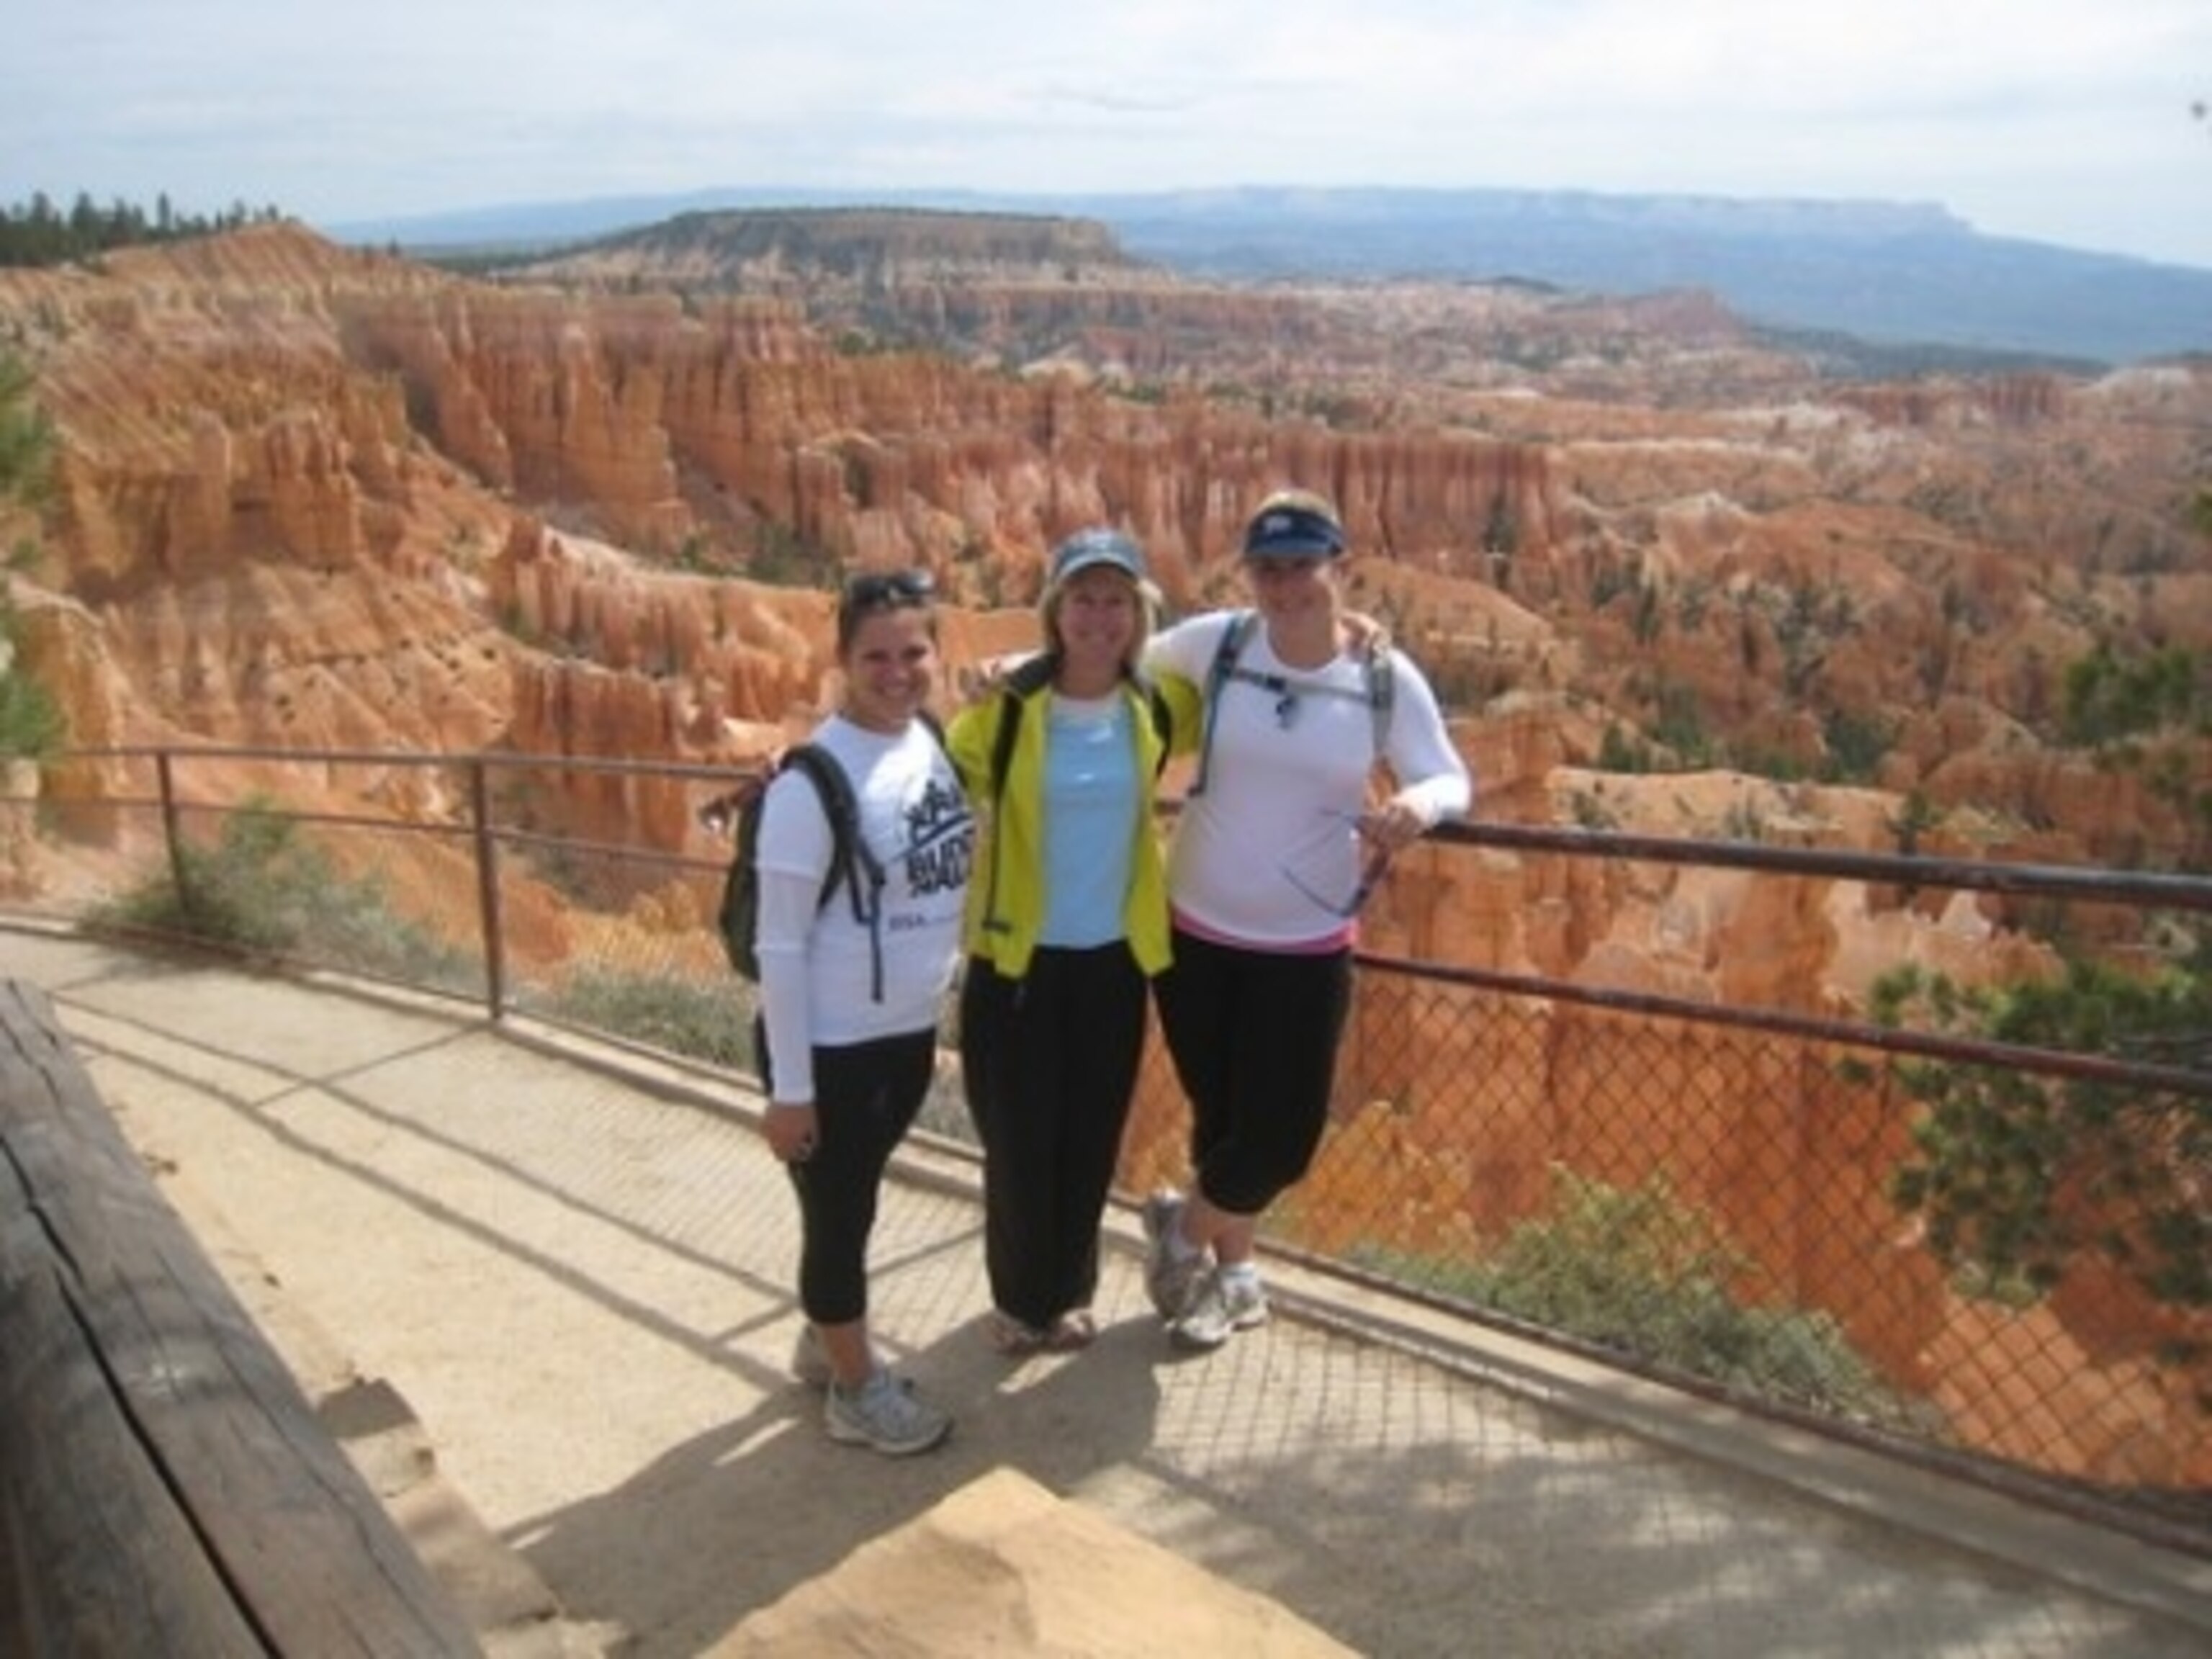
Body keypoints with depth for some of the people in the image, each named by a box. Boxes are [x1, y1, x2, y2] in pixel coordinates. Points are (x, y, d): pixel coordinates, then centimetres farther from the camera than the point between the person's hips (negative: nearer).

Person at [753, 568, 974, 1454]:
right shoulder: (814, 780, -21)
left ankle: (825, 1342, 45)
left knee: (853, 1203, 24)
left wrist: (937, 1007, 13)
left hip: (910, 1033, 7)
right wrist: (789, 1086, -15)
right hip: (831, 1048, -6)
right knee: (838, 1213, 11)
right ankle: (857, 1388, 31)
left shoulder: (937, 743, 0)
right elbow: (779, 944, -17)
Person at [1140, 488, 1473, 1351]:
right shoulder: (1214, 643, -9)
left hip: (1307, 946, 0)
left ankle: (1190, 1232, 34)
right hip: (1196, 930, 0)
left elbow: (1452, 779, -4)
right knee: (1221, 1115, 12)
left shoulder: (1388, 679, -10)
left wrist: (1421, 803, -29)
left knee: (1282, 1135, 2)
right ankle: (1229, 1265, 41)